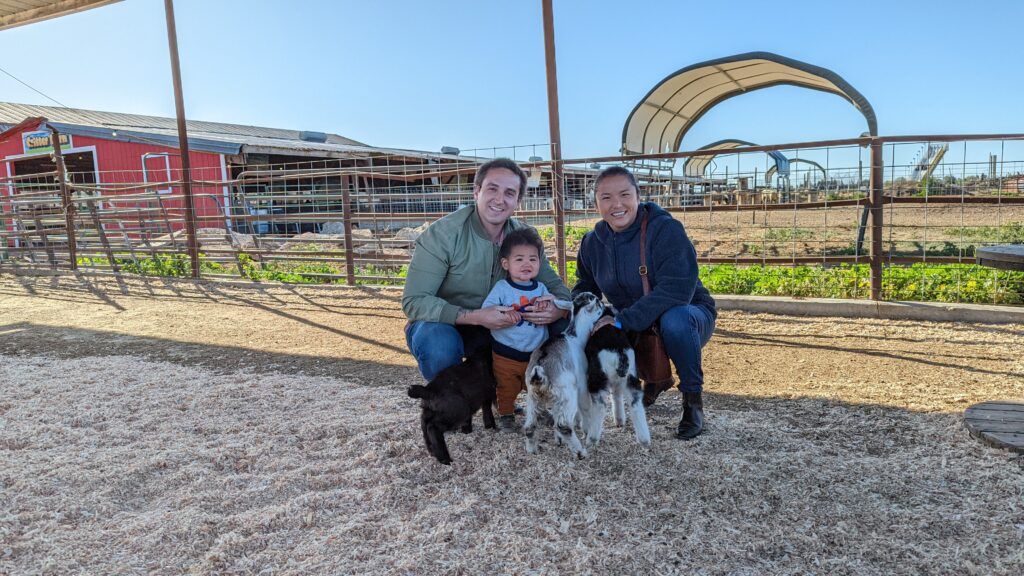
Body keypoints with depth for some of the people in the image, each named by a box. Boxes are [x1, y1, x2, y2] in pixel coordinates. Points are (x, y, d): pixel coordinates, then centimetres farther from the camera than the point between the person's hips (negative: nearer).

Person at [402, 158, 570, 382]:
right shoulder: (442, 234, -21)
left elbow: (554, 286, 2)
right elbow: (414, 302, -26)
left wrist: (559, 309, -24)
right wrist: (476, 317, -38)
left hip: (496, 327, 5)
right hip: (442, 325, -5)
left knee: (560, 327, -12)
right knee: (438, 344, -38)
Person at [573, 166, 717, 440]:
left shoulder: (665, 228, -23)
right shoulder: (593, 242, -2)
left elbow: (677, 289, -34)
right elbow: (585, 287, 10)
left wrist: (622, 321, -37)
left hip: (688, 315, -6)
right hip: (635, 329, 6)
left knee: (675, 319, -39)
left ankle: (693, 399, -12)